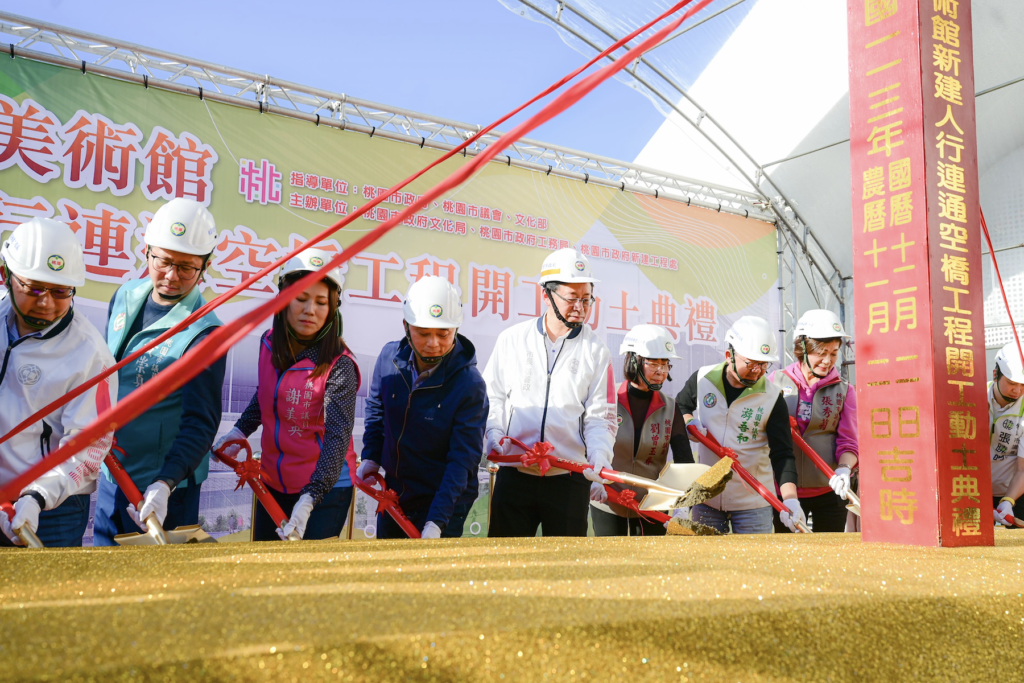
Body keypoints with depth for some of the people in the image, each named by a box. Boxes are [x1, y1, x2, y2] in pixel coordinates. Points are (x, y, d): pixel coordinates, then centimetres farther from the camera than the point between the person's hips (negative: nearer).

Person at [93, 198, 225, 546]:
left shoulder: (204, 333, -22)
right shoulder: (125, 297, 0)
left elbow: (200, 423, -25)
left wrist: (165, 484, -37)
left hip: (166, 482, -6)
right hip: (111, 469, 7)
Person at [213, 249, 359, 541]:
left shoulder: (339, 366, -21)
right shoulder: (269, 343, -3)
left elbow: (337, 438, -27)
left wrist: (308, 500, -37)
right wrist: (239, 431, 3)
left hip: (324, 488, -6)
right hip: (272, 484, 6)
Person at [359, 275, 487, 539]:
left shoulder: (469, 384, -23)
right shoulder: (390, 357, -9)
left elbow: (462, 460, -23)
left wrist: (436, 522, -29)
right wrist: (370, 456, 1)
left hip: (444, 500, -5)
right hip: (393, 494, 5)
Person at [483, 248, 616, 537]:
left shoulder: (596, 352, 4)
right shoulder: (512, 340, 6)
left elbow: (600, 418, 0)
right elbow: (492, 397, 10)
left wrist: (599, 466, -14)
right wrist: (495, 438, -7)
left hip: (570, 479, 0)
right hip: (514, 474, 1)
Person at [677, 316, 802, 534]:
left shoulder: (773, 398, -8)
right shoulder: (702, 379, -2)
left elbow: (782, 454, -12)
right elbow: (680, 407, 17)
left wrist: (790, 499, -25)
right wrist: (689, 423, -6)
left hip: (753, 502, -2)